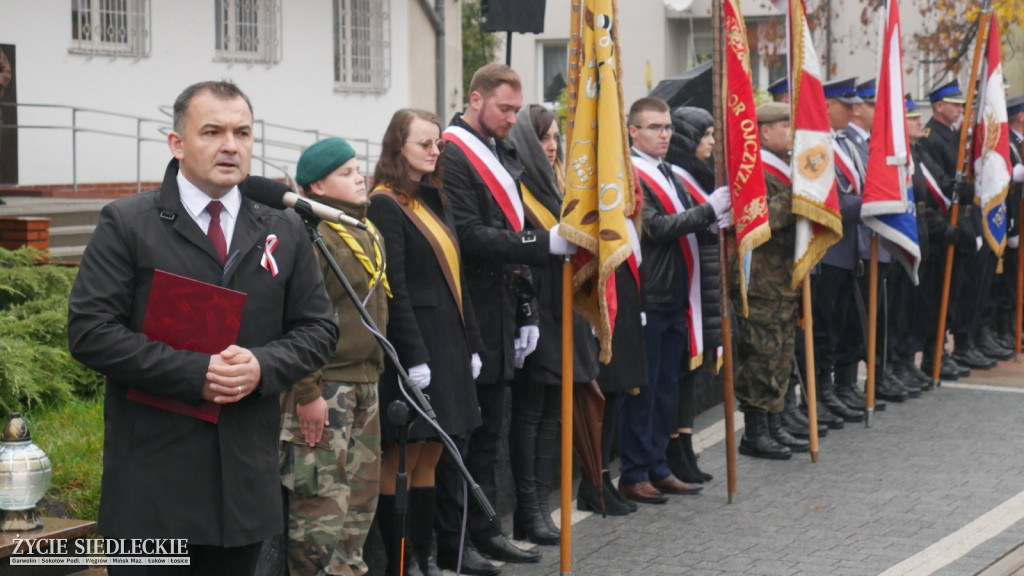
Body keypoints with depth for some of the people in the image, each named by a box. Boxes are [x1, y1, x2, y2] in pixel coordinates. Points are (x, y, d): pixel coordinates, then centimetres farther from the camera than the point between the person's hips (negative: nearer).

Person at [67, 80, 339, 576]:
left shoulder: (284, 232, 12)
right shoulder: (127, 225, -2)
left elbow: (317, 329, 12)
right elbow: (90, 331, -9)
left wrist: (263, 367, -10)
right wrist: (195, 373, -17)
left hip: (247, 475, 4)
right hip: (152, 476, -4)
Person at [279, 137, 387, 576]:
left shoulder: (367, 232, 14)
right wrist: (307, 393, -22)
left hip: (365, 382, 10)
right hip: (324, 387, -9)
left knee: (361, 495, 15)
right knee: (322, 502, -6)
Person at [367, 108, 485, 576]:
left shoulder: (435, 201, 17)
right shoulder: (386, 205, -9)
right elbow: (394, 289, -15)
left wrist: (471, 344, 14)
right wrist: (414, 357, -19)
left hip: (447, 342, 8)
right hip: (413, 345, -8)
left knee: (428, 457, 10)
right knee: (402, 458, -3)